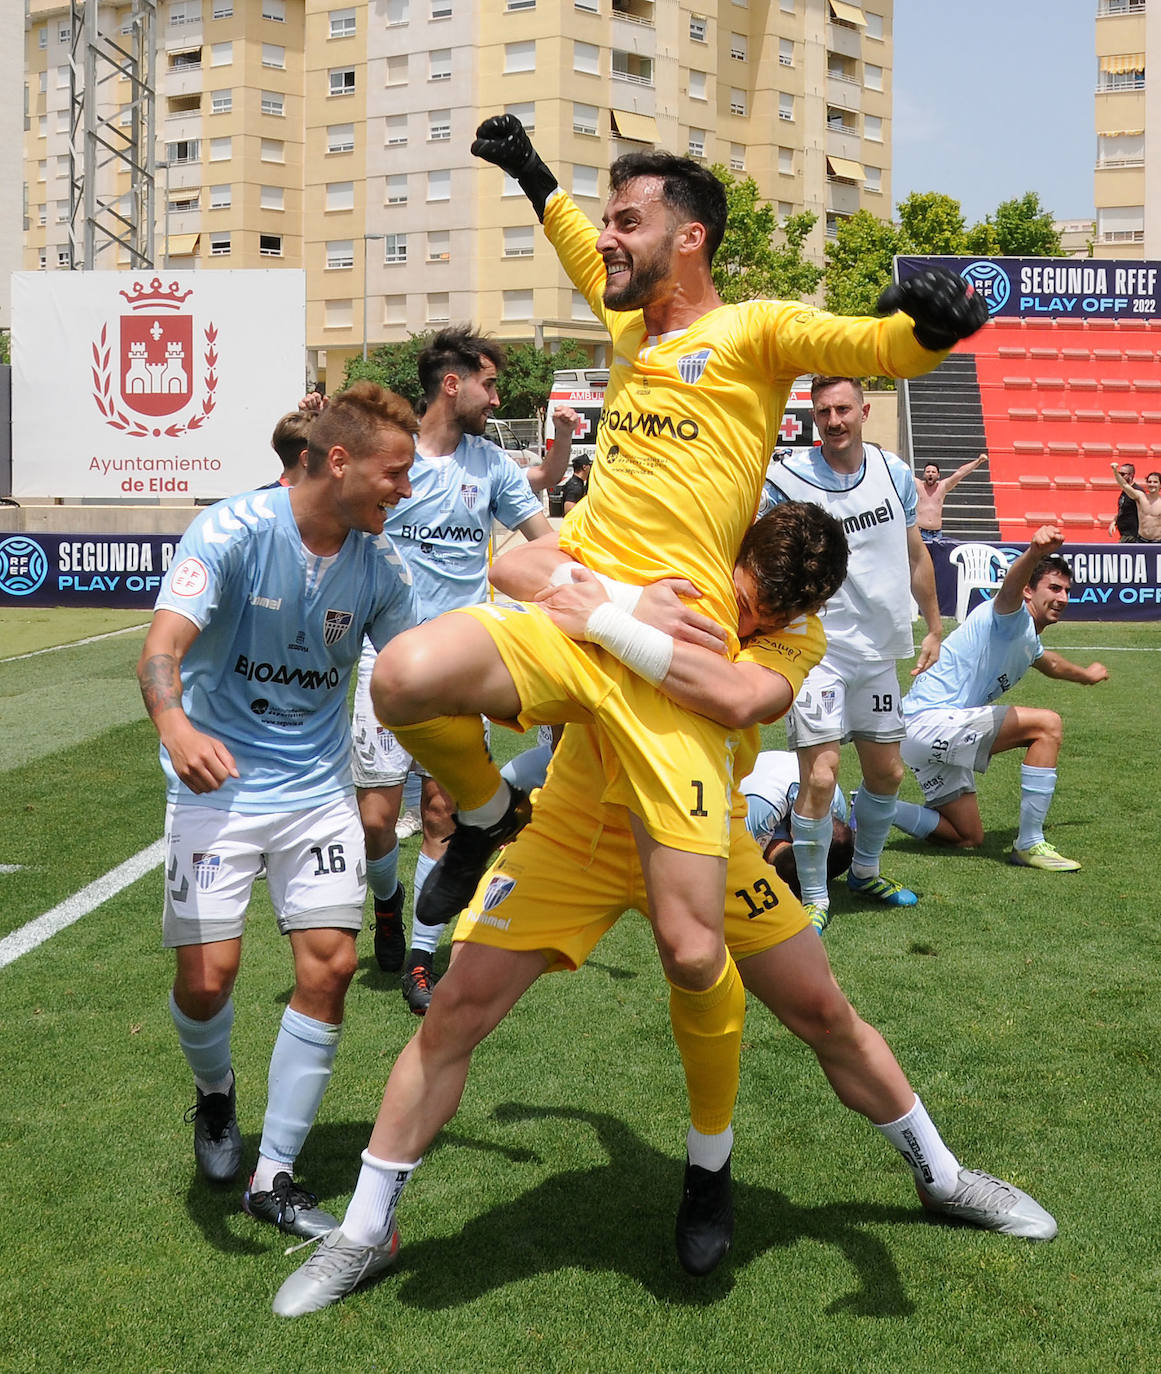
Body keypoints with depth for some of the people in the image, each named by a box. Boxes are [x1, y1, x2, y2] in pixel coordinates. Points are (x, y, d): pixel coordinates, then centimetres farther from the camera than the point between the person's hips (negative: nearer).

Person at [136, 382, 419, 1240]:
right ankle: (216, 1094, 29)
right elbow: (163, 646, -28)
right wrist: (176, 726, -48)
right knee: (208, 973, -9)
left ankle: (274, 1177, 10)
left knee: (329, 967, -5)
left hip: (319, 788, 4)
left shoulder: (379, 563, -2)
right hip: (218, 782, -4)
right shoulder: (234, 532, -17)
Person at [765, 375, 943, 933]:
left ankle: (864, 872, 38)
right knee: (820, 778, -14)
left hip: (879, 651, 5)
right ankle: (815, 898, 3)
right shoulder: (788, 479, -10)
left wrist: (933, 627, 19)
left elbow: (916, 556, 16)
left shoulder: (895, 474, 4)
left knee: (886, 773, 15)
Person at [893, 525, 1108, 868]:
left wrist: (1087, 675, 64)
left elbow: (1050, 663, 47)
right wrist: (1035, 551, -59)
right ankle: (1029, 845, -14)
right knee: (1047, 724, -17)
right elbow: (1010, 589, -38)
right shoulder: (1013, 618, -11)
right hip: (929, 721, -11)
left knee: (967, 837, 18)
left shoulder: (1030, 643, 20)